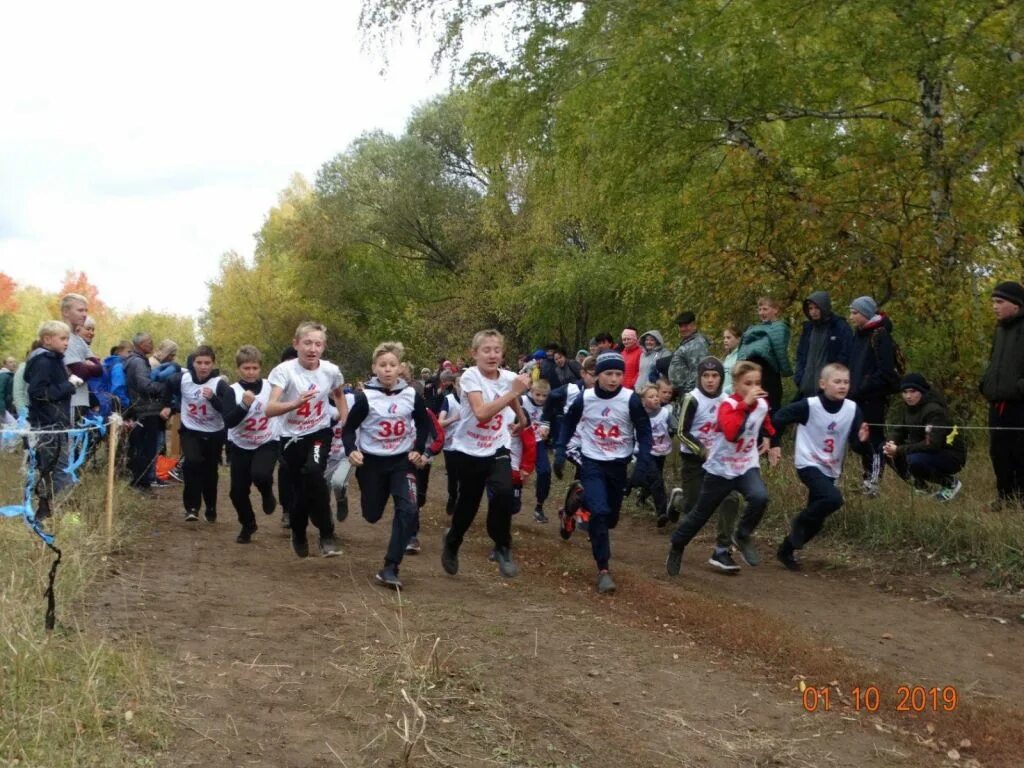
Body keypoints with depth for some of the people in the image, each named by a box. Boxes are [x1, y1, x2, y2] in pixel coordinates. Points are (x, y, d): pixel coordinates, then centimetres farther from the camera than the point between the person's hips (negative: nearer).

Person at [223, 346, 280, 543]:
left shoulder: (270, 387, -6)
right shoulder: (232, 391, -10)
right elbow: (228, 422, -22)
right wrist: (244, 405, -35)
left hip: (267, 444, -1)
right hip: (241, 447, 1)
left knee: (260, 474, -29)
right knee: (238, 491, 3)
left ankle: (267, 493, 7)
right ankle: (248, 525, 30)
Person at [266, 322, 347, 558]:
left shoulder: (331, 371, -10)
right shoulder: (284, 371, -20)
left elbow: (339, 395, 14)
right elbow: (270, 409, -31)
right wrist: (296, 403, -47)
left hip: (319, 434, 0)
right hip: (292, 437, 0)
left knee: (313, 473, -28)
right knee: (298, 491, 6)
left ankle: (327, 535, -16)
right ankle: (298, 535, 38)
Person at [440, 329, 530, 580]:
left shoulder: (509, 377, -7)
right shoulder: (470, 376, -18)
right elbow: (481, 412, -34)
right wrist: (513, 392, -36)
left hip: (497, 448, 2)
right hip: (469, 450, -2)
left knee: (504, 492, -23)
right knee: (468, 503, 9)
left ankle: (503, 547, -3)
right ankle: (452, 542, 40)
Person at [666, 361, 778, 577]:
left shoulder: (762, 404, -3)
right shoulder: (728, 405, -20)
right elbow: (730, 433, -42)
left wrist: (770, 442, 10)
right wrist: (745, 404, -40)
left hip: (747, 467, 3)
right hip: (720, 469, -3)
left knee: (760, 497, -28)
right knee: (700, 513, 9)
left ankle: (743, 536, -3)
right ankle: (677, 547, 34)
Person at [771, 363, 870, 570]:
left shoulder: (852, 409, -7)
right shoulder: (809, 405, -18)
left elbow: (857, 446, -6)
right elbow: (778, 418, -7)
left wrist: (862, 440, -28)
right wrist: (774, 444, -4)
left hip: (831, 470, 5)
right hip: (809, 465, -5)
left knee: (817, 521, 11)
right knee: (834, 499, -29)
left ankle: (786, 551, 31)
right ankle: (800, 522, -3)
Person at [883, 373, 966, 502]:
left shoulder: (934, 410, -26)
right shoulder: (906, 406, -2)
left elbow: (932, 444, -33)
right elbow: (899, 430, 4)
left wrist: (899, 450, -34)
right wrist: (891, 443, -20)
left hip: (951, 456, -8)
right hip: (924, 451, 8)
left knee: (915, 460, -37)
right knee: (884, 449, -7)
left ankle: (950, 483, -8)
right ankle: (920, 486, 7)